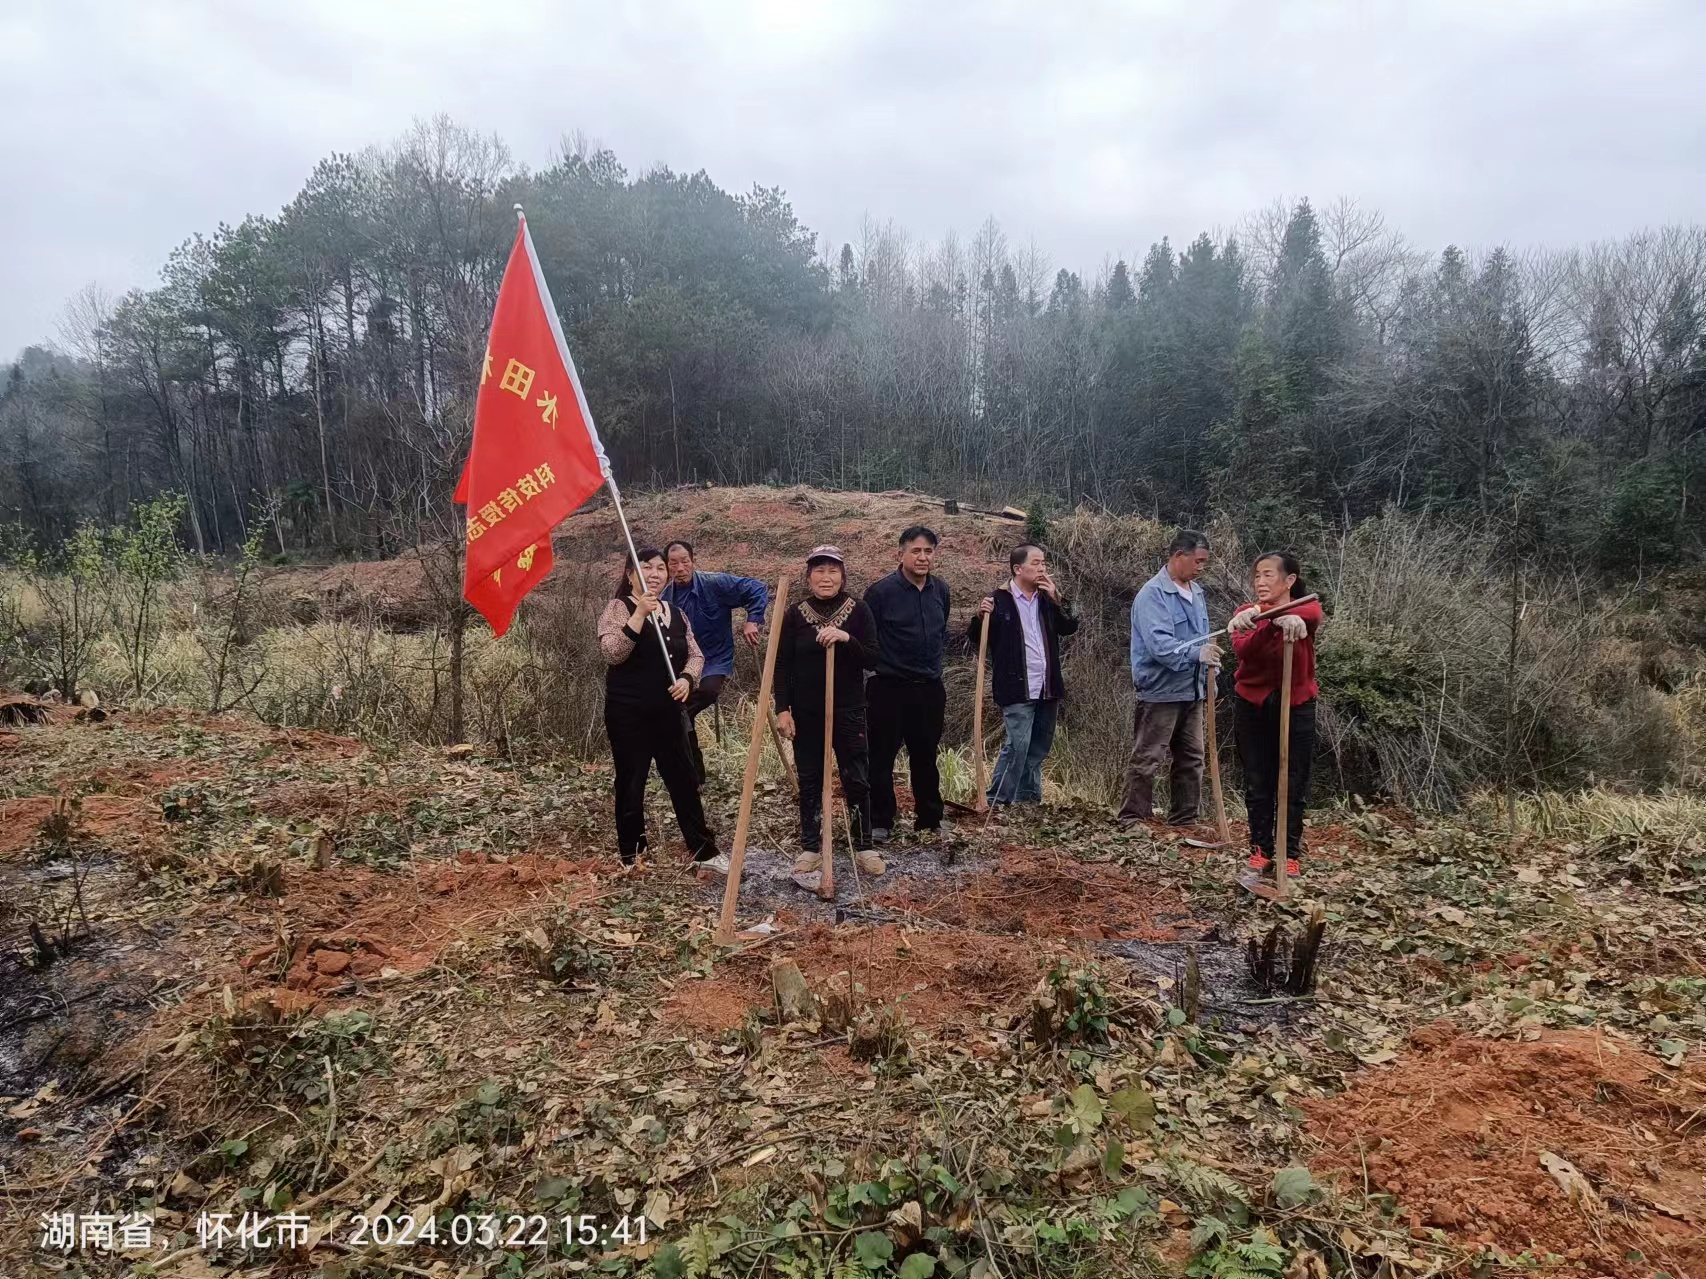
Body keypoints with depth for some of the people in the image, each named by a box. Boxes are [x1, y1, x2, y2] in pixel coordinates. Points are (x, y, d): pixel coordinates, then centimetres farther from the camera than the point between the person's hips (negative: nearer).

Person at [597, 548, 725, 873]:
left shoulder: (677, 614, 11)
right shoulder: (619, 607, -6)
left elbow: (696, 655, 11)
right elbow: (612, 653, -20)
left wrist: (686, 678, -10)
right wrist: (638, 614, -27)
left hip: (667, 712, 5)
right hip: (628, 712, -5)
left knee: (684, 780, 8)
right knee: (631, 783, 5)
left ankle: (704, 850, 17)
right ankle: (631, 855, 20)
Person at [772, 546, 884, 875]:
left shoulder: (858, 610, -3)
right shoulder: (795, 615, -2)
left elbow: (872, 659, -7)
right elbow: (782, 666, -1)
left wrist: (846, 638, -23)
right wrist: (782, 709, -8)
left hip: (848, 711, 0)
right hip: (806, 713, 1)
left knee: (857, 781, 4)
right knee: (810, 782, 10)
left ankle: (863, 847, 18)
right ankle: (810, 848, 21)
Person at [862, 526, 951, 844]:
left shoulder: (941, 590, 4)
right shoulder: (882, 591, -13)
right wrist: (880, 662, -6)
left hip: (930, 689, 5)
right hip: (889, 689, -5)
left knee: (926, 758, 15)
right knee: (881, 758, 1)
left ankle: (929, 821, 27)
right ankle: (879, 823, 12)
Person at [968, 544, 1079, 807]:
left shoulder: (1047, 599, 12)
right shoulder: (999, 601, -6)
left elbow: (1070, 627, 6)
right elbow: (975, 637, -5)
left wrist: (1057, 599, -6)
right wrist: (981, 617, -26)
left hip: (1047, 689, 6)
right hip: (1016, 690, -6)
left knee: (1038, 750, 12)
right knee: (1017, 745, -13)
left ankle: (1028, 800, 23)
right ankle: (996, 801, -3)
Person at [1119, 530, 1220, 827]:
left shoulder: (1196, 591, 12)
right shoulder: (1153, 594, -16)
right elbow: (1159, 644, -28)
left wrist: (1209, 669, 14)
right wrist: (1196, 653, -39)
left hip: (1192, 691, 9)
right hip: (1160, 692, -9)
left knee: (1191, 761, 14)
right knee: (1147, 761, -3)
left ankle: (1185, 821, 24)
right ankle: (1134, 821, 5)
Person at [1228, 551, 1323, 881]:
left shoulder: (1308, 609, -3)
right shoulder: (1246, 613, 0)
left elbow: (1310, 615, -31)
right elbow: (1244, 651, -20)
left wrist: (1262, 613, -48)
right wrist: (1278, 620, -38)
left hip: (1296, 706, -1)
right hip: (1252, 706, 2)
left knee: (1293, 785, 5)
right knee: (1257, 784, 8)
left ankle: (1290, 854, 17)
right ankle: (1260, 850, 19)